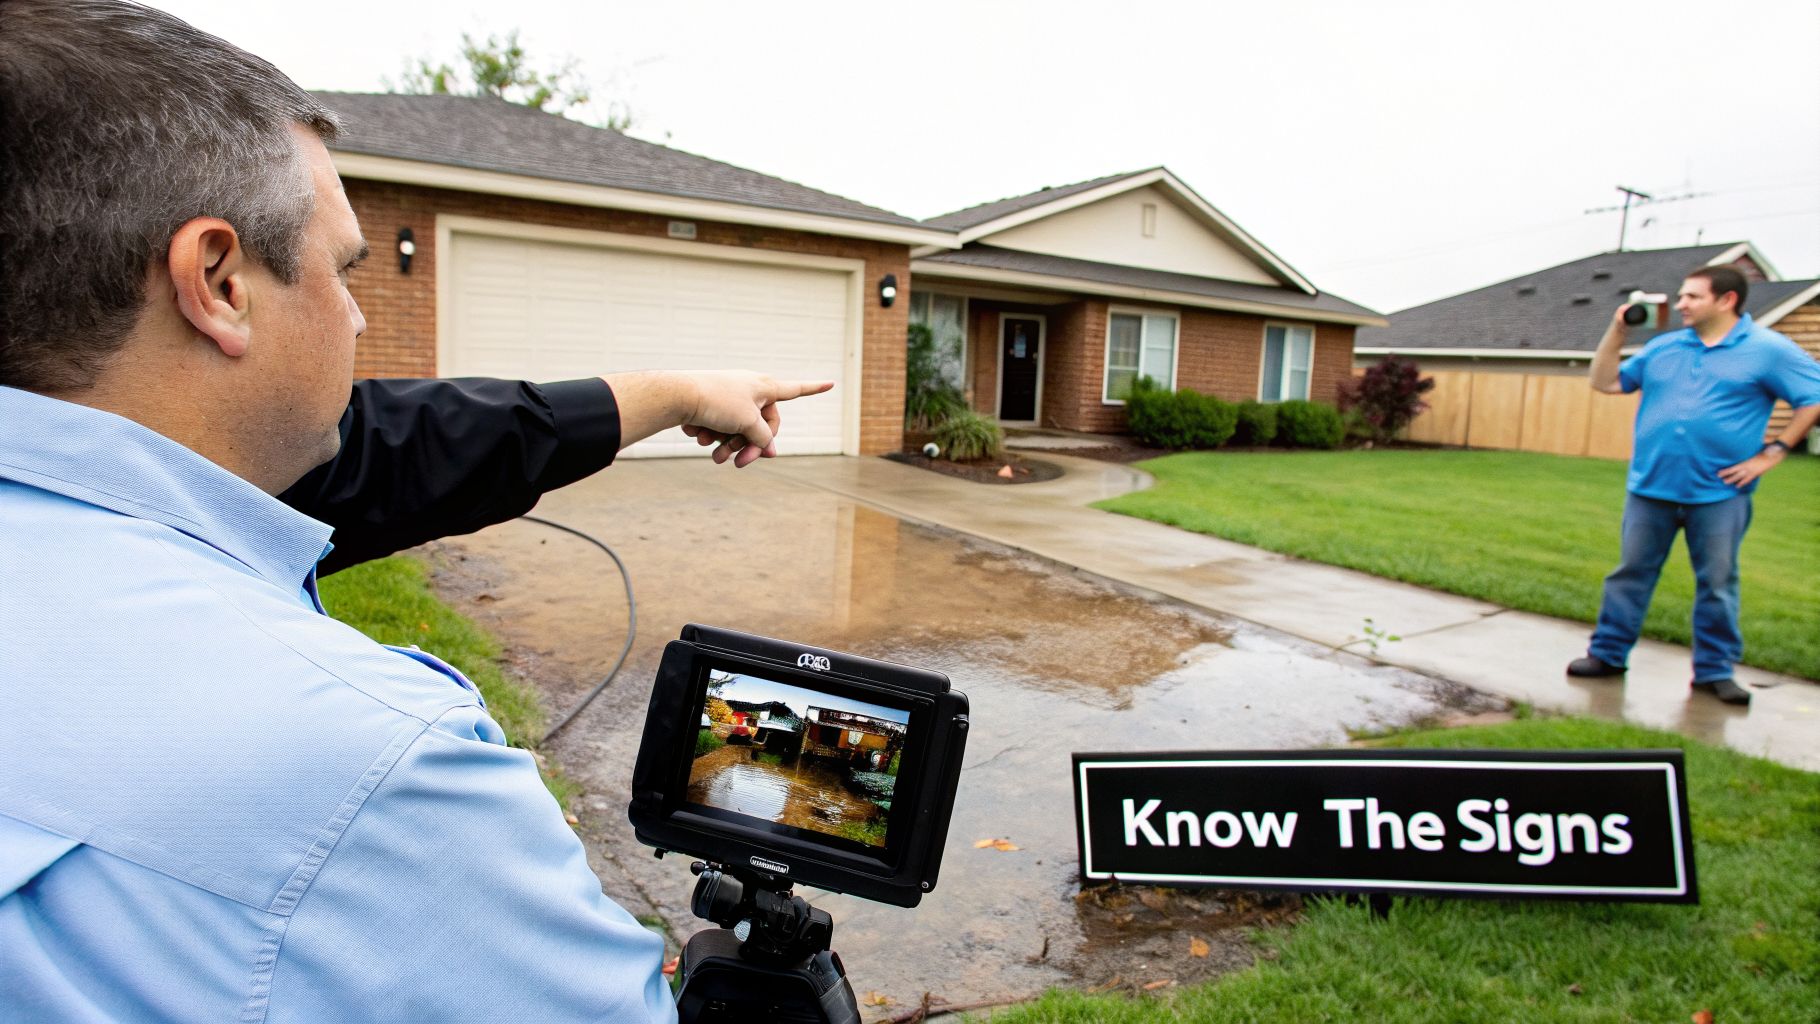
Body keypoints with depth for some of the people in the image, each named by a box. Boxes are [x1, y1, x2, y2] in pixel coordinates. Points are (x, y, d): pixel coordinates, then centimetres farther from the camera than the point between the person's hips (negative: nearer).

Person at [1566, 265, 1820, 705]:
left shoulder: (1768, 350, -2)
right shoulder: (1663, 346, 9)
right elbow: (1605, 382, 12)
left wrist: (1773, 453, -7)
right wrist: (1617, 331, 2)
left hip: (1720, 492, -3)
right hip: (1650, 487, 3)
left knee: (1717, 583, 5)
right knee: (1630, 572, 7)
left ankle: (1714, 670, 16)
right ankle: (1607, 654, 15)